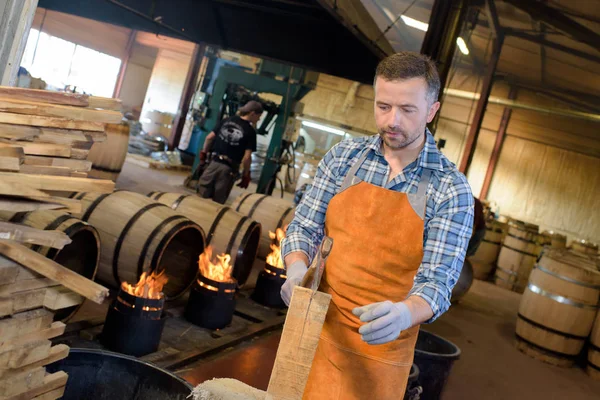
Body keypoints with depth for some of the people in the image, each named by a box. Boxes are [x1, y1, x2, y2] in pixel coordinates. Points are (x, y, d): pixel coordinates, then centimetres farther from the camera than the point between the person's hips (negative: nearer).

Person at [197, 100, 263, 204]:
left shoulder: (226, 121, 6)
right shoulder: (250, 131, -7)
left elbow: (210, 137, 7)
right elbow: (247, 157, -11)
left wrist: (203, 153, 18)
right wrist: (246, 175, -1)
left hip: (214, 162, 3)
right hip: (229, 168, -3)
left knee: (202, 195, 11)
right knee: (217, 201, 8)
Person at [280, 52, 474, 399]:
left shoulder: (452, 189, -10)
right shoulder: (343, 157, -1)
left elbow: (438, 279, -14)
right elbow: (304, 228, 3)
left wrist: (403, 314, -35)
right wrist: (297, 269, -18)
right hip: (316, 330, 3)